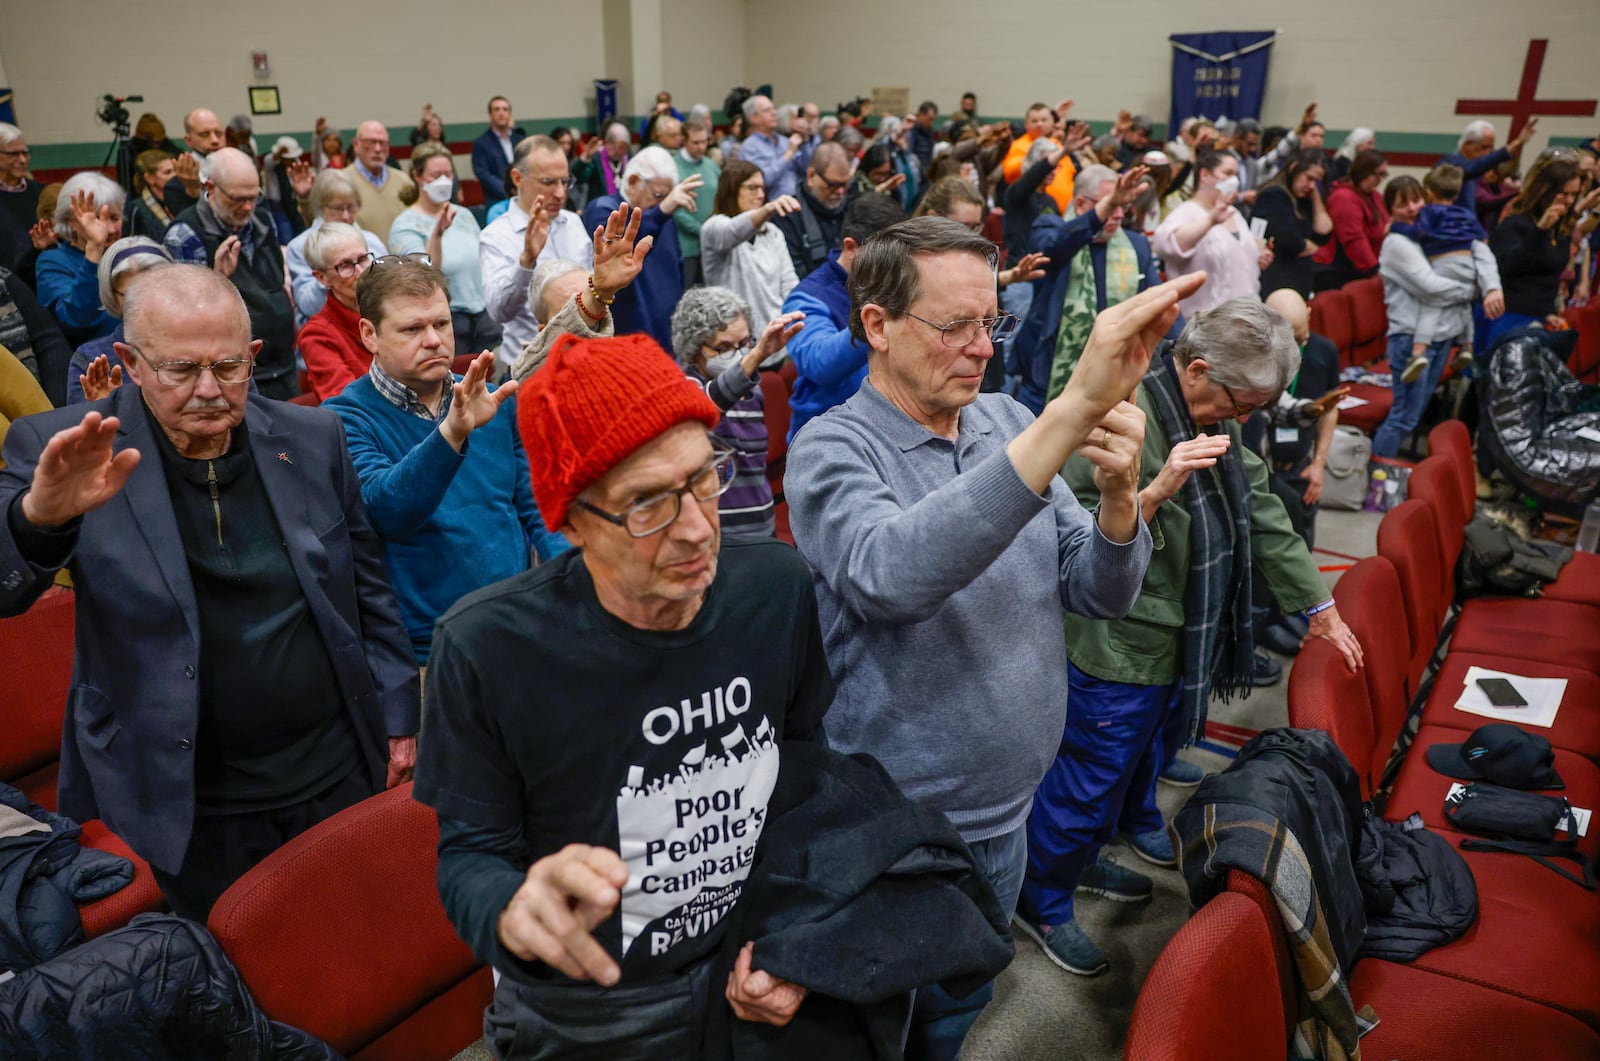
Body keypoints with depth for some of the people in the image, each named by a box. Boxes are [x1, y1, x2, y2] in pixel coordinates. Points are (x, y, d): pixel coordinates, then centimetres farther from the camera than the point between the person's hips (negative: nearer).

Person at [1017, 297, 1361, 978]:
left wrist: (1319, 606, 15)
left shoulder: (1212, 414, 3)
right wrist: (1155, 492, -42)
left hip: (1180, 638, 9)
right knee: (1091, 777, 5)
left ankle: (1088, 858, 50)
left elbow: (1259, 511, 12)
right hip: (1117, 648, -9)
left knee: (1143, 754, 25)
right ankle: (1043, 901, 28)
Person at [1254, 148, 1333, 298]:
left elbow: (1324, 235, 12)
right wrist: (1310, 247, 2)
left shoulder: (1302, 200, 18)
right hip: (1276, 284, -9)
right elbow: (1290, 243, -19)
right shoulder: (1274, 195, -10)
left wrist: (1316, 198, 11)